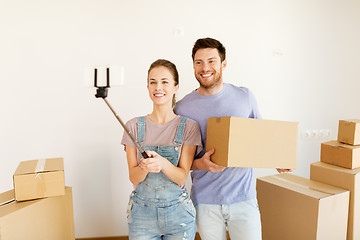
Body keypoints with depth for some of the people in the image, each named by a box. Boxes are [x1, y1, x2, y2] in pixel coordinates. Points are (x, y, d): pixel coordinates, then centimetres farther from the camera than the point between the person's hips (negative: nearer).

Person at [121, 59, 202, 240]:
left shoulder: (188, 126, -6)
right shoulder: (134, 126, -2)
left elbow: (182, 177, -9)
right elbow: (133, 177, -4)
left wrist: (163, 163, -29)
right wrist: (144, 167, -26)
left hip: (178, 213, 0)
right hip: (141, 213, 1)